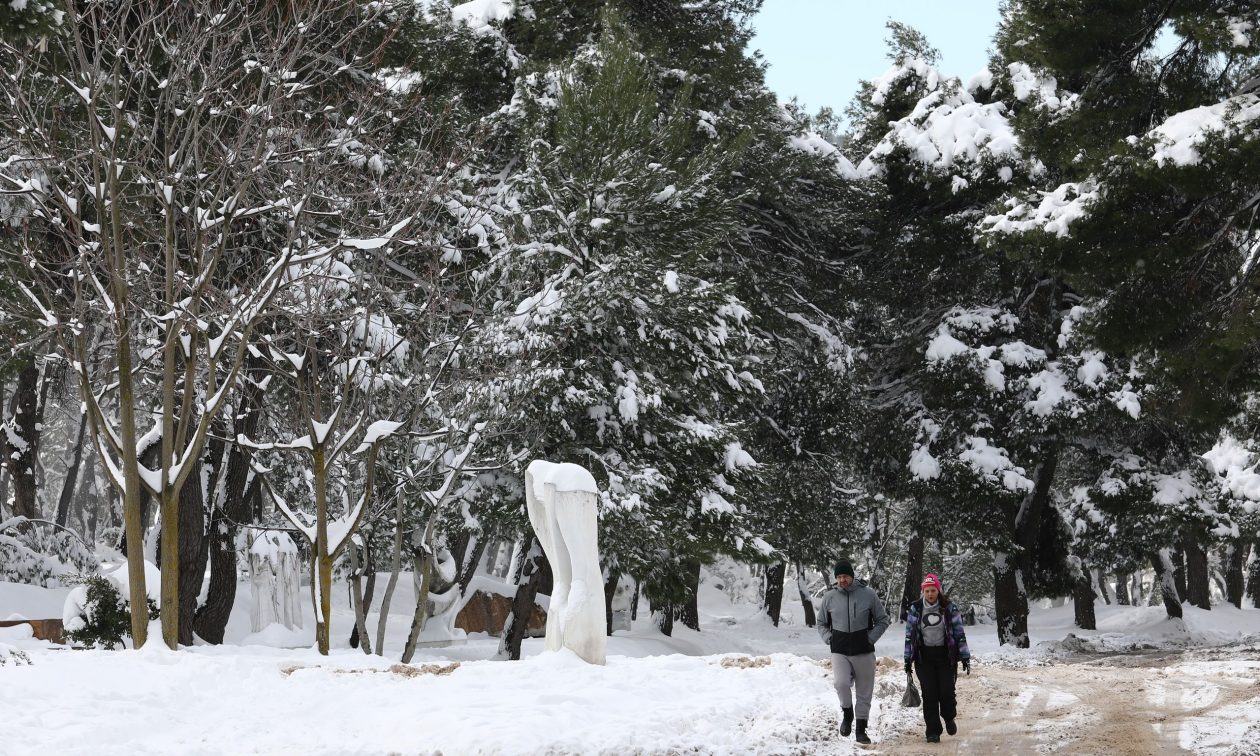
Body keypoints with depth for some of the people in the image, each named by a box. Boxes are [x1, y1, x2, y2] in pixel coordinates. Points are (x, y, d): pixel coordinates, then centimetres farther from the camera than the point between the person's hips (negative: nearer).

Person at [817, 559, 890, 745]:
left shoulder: (868, 595, -2)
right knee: (841, 683, -23)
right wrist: (829, 639, 0)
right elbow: (821, 623, 17)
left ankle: (861, 729, 18)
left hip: (864, 651, 0)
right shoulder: (829, 597, 3)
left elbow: (882, 620, 7)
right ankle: (847, 714, 3)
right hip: (839, 651, 0)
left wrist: (870, 638, -5)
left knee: (864, 691, 5)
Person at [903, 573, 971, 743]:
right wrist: (908, 659, 6)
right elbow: (909, 635, 8)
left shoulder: (949, 608, -1)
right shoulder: (915, 608, 2)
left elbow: (959, 633, 2)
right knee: (929, 695, -4)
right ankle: (933, 731, 4)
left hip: (945, 655, -1)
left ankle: (949, 718, 24)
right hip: (924, 656, 1)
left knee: (947, 692, -7)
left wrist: (965, 657, 0)